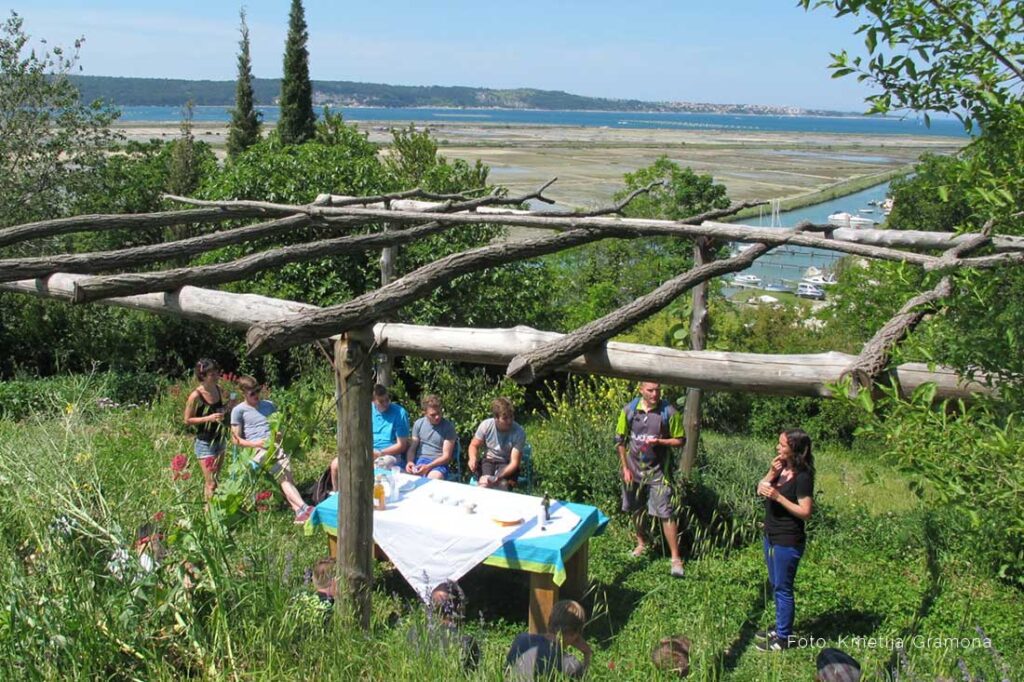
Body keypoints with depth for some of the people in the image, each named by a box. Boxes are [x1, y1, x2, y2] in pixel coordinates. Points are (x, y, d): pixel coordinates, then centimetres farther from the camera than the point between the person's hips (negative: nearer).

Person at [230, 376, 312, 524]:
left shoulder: (268, 405, 23)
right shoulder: (239, 410, 9)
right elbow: (236, 439, 6)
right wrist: (255, 443, -11)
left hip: (276, 445, 5)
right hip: (258, 450, -5)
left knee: (286, 477, -19)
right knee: (284, 477, -25)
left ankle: (299, 511, -32)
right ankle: (303, 508, -37)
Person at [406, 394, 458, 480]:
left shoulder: (448, 426, -3)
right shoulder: (419, 424, 8)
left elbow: (446, 456, -5)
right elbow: (412, 448, 12)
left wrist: (428, 467, -19)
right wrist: (409, 462, -11)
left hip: (438, 463, -3)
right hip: (419, 460, 3)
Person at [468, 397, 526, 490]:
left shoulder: (518, 432, -21)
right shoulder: (486, 425, -14)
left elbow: (514, 462, -20)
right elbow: (474, 445, 4)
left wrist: (499, 477, -36)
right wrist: (473, 458, -19)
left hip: (507, 464, -1)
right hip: (489, 460, 2)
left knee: (503, 484, -32)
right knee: (484, 482, -29)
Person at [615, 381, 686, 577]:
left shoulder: (669, 412, -12)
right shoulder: (629, 410, -5)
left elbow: (680, 440, -3)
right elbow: (620, 440, 3)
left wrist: (659, 441, -21)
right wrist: (625, 468, -1)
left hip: (656, 472, -3)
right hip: (633, 469, 3)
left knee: (665, 514, -7)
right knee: (635, 510, 18)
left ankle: (676, 559, -1)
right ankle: (641, 543, 43)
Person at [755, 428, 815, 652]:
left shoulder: (802, 477, -20)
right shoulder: (781, 468, 4)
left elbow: (805, 512, -21)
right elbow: (760, 490, 4)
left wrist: (778, 497, -26)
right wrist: (771, 473, -12)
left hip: (787, 541, -8)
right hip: (771, 536, 9)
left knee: (783, 589, 3)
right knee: (776, 586, 20)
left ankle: (783, 638, 15)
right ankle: (780, 628, 36)